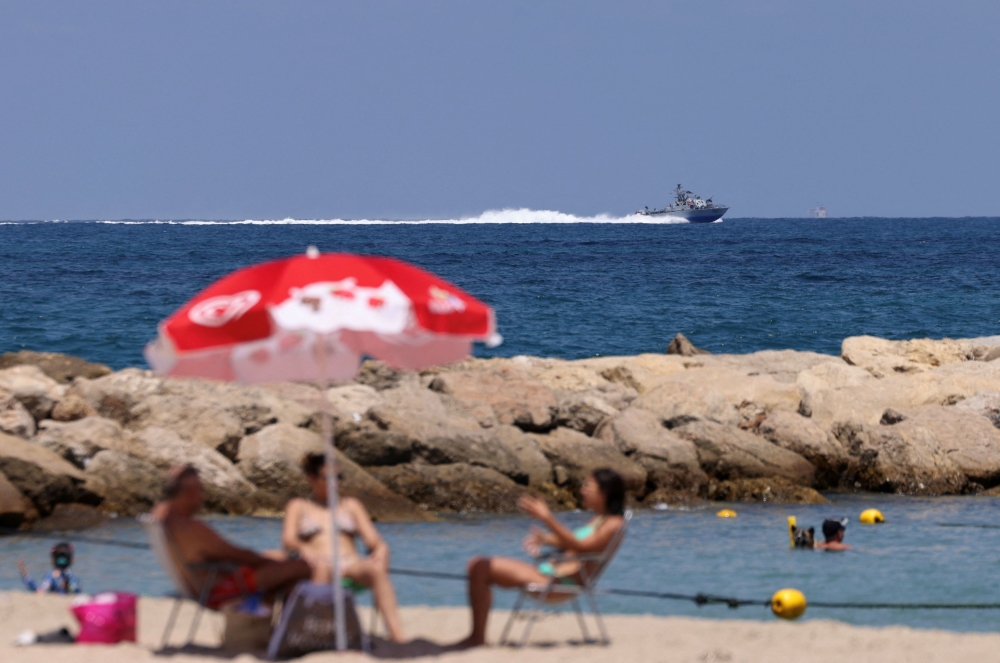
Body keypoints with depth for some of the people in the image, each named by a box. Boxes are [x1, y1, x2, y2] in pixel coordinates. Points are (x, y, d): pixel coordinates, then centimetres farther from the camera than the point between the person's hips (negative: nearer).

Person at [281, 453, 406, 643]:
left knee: (376, 569, -35)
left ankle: (397, 636, -53)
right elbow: (288, 540, 4)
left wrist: (380, 551, -11)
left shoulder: (351, 505, 27)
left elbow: (375, 540, 16)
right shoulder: (298, 507, 22)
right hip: (316, 567, -2)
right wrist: (304, 549, -22)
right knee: (321, 567, -42)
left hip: (351, 565, 2)